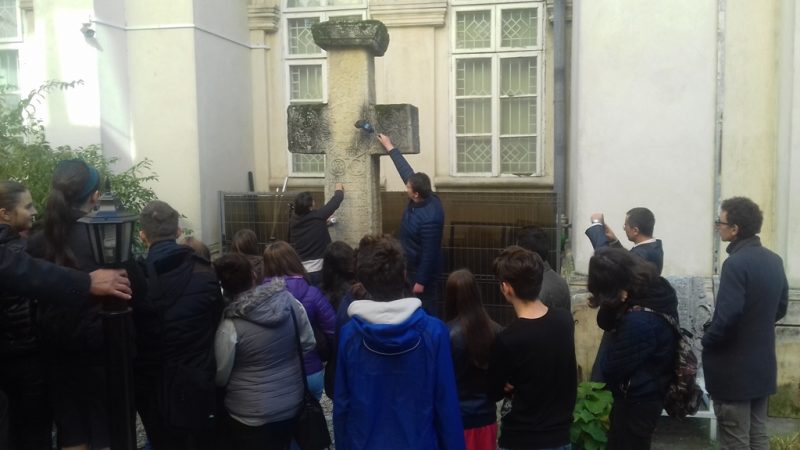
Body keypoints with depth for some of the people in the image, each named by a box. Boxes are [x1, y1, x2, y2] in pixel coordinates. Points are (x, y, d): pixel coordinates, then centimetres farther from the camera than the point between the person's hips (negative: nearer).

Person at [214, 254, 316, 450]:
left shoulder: (230, 326, -23)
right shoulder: (289, 301, -11)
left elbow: (220, 376, -11)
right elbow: (308, 345, 0)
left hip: (251, 415, -4)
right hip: (292, 403, 5)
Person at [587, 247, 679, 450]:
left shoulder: (640, 321, -35)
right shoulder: (655, 289, -7)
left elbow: (610, 368, -21)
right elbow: (605, 322, 0)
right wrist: (610, 306, -21)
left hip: (637, 401, -9)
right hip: (645, 394, 9)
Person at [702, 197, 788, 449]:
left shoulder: (735, 263, -21)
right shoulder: (774, 261, 6)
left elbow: (726, 317, -25)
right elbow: (780, 307, 16)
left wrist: (706, 341, -9)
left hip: (734, 369, -8)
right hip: (762, 364, 8)